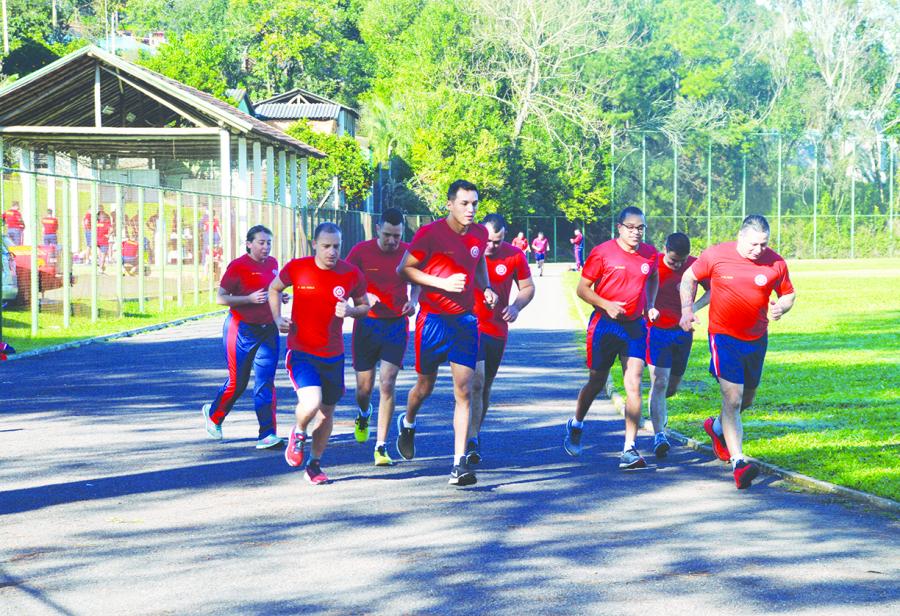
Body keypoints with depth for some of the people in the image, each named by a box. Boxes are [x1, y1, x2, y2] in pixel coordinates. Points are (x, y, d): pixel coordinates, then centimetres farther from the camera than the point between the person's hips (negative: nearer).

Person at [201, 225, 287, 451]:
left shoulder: (272, 264, 9)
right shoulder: (238, 266, -11)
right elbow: (220, 298, -11)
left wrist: (280, 297, 4)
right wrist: (250, 299, -22)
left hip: (268, 330, 5)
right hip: (242, 329, -5)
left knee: (266, 382, -3)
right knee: (238, 381, 4)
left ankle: (267, 435, -6)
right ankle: (213, 414, 32)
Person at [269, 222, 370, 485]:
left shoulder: (352, 274, -5)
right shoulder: (296, 268, -8)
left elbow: (365, 306, 9)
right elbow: (274, 288, 11)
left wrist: (350, 310, -13)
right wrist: (277, 318, -3)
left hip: (333, 354, 3)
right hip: (301, 351, -3)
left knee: (327, 411, 11)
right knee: (311, 403, -23)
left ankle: (315, 465, 31)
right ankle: (298, 434, 12)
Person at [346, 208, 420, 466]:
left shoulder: (408, 252, -2)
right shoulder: (362, 250, -5)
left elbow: (417, 282, 14)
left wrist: (413, 301, -7)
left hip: (396, 325, 0)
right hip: (367, 324, 0)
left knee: (387, 385, -10)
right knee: (364, 387, 7)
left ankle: (381, 447, -6)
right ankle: (363, 413, 45)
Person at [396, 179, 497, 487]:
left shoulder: (479, 234, 4)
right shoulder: (430, 233, -12)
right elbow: (404, 269, -8)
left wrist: (486, 288, 5)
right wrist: (443, 283, -18)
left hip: (465, 320, 3)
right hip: (433, 319, -3)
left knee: (463, 390, -6)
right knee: (426, 385, 11)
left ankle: (459, 463, -8)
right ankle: (407, 423, 46)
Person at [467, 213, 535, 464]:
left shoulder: (515, 256, -1)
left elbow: (527, 287, 10)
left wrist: (516, 306, -9)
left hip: (497, 329, 3)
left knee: (485, 386, 13)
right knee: (476, 381, -16)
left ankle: (474, 435, 28)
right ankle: (472, 441, -18)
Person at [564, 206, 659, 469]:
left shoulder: (650, 254, 3)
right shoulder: (602, 252, -9)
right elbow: (583, 288, -5)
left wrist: (650, 305, 10)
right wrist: (606, 305, -19)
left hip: (635, 325, 2)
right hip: (605, 324, -2)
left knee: (633, 384, -9)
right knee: (597, 382, 10)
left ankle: (630, 450, -9)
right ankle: (575, 425, 39)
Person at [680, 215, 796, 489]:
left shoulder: (775, 263, -5)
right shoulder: (715, 255, -10)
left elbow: (789, 293, 10)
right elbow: (689, 278, 5)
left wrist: (781, 307, -12)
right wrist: (687, 309, -8)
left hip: (757, 340, 4)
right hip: (724, 337, -4)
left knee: (747, 400, 20)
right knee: (733, 399, -16)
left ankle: (717, 427, 51)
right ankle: (738, 462, -21)